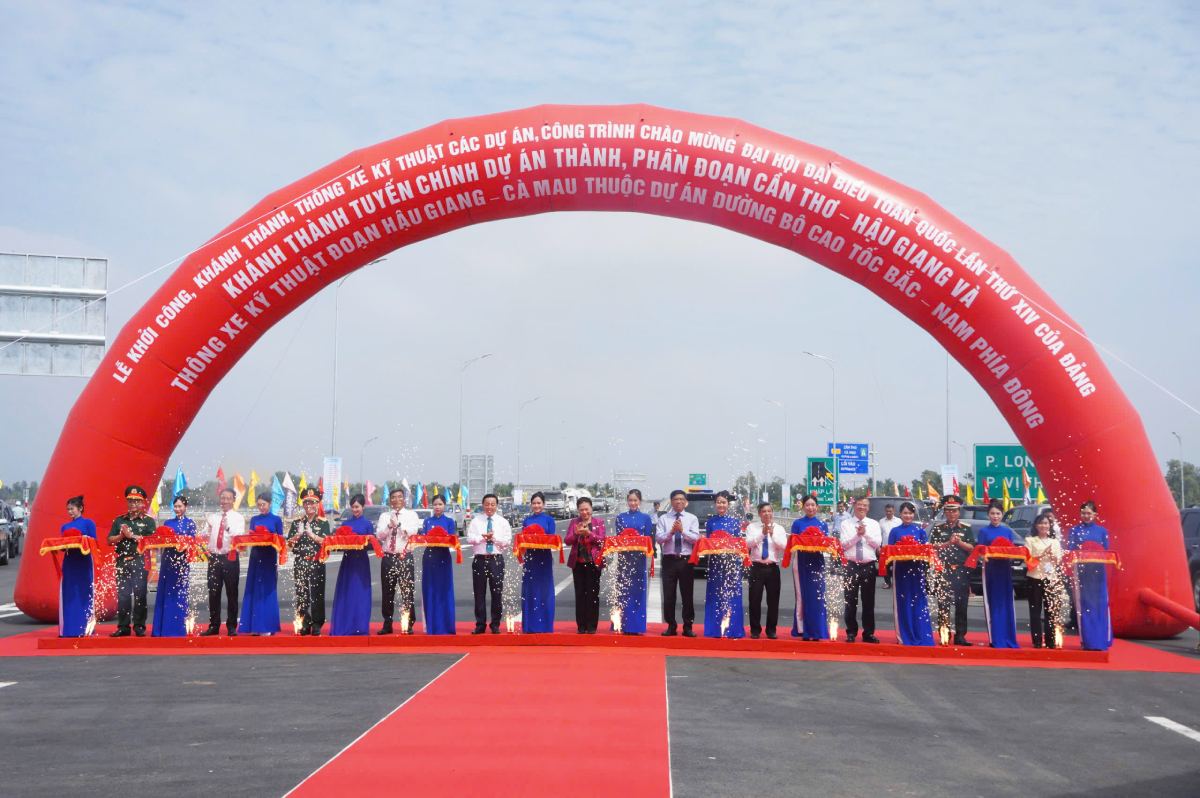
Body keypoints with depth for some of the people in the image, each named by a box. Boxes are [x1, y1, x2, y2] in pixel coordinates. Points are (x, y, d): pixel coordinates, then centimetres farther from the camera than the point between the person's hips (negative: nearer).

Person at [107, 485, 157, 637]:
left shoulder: (148, 521, 6)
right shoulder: (119, 520, 16)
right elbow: (110, 540, 11)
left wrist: (131, 535, -9)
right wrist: (122, 535, -7)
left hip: (140, 561, -3)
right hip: (122, 561, 3)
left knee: (139, 594, -5)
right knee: (123, 595, 2)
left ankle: (139, 626, 0)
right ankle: (123, 627, 6)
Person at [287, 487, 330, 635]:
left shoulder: (323, 523, 4)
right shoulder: (297, 522, 10)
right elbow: (290, 543, 6)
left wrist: (311, 534, -15)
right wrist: (299, 533, -12)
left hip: (317, 563, -2)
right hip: (300, 563, 2)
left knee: (317, 594, -3)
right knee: (301, 593, 3)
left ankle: (316, 625, 2)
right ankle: (304, 624, 9)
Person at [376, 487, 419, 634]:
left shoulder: (411, 515, 5)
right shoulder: (384, 516, 12)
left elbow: (412, 532, -10)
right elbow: (379, 535, 0)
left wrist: (398, 524, -21)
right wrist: (389, 526, -16)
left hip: (405, 557, -2)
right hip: (388, 557, 2)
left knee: (407, 592, -3)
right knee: (387, 592, 6)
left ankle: (408, 624, 4)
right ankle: (387, 624, 13)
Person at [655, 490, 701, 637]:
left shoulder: (692, 518, 5)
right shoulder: (663, 518, 5)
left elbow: (696, 538, -7)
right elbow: (658, 538, -5)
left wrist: (682, 530, -19)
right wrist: (671, 532, -20)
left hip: (686, 560, 0)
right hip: (669, 560, 0)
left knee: (687, 595, 4)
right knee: (668, 595, 3)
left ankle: (688, 626, 11)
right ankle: (671, 626, 12)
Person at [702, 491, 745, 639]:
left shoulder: (735, 522, 8)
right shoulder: (710, 521, 11)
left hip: (731, 561, -1)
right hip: (715, 561, 1)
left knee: (731, 594, -4)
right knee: (714, 595, 0)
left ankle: (731, 628, 0)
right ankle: (715, 629, 3)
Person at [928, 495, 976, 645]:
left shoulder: (966, 528, 9)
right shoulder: (938, 528, 8)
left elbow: (972, 548, 4)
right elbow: (933, 548, -1)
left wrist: (960, 542, -11)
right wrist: (948, 543, -13)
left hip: (962, 570, 1)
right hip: (943, 570, -1)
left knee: (961, 604, 1)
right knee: (943, 604, -2)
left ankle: (960, 636, 5)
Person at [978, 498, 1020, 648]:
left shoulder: (1008, 531, 12)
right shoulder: (983, 532, 2)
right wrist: (988, 554, -21)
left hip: (1005, 569, 3)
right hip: (991, 569, -3)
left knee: (1007, 603, 3)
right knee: (993, 604, -3)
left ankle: (1010, 639, 7)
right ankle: (996, 640, -1)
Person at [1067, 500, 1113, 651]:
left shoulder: (1102, 531, 10)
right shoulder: (1074, 531, 7)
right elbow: (1070, 553, 1)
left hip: (1098, 572, 1)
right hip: (1081, 571, -1)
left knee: (1100, 605, -2)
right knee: (1084, 606, -3)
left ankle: (1102, 640, 5)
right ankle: (1087, 640, 1)